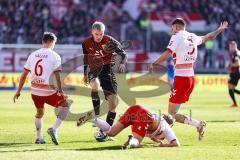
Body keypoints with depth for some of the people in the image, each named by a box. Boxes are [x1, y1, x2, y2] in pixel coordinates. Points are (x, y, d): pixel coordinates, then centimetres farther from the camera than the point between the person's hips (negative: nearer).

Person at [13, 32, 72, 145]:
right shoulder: (55, 56, -6)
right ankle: (54, 129, 1)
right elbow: (57, 76, -13)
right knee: (66, 104, 16)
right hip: (49, 92, -5)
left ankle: (38, 137, 32)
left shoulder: (33, 55, 8)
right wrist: (60, 91, -4)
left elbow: (24, 75, 11)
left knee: (39, 112, 29)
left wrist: (18, 91, 17)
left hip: (35, 91, 5)